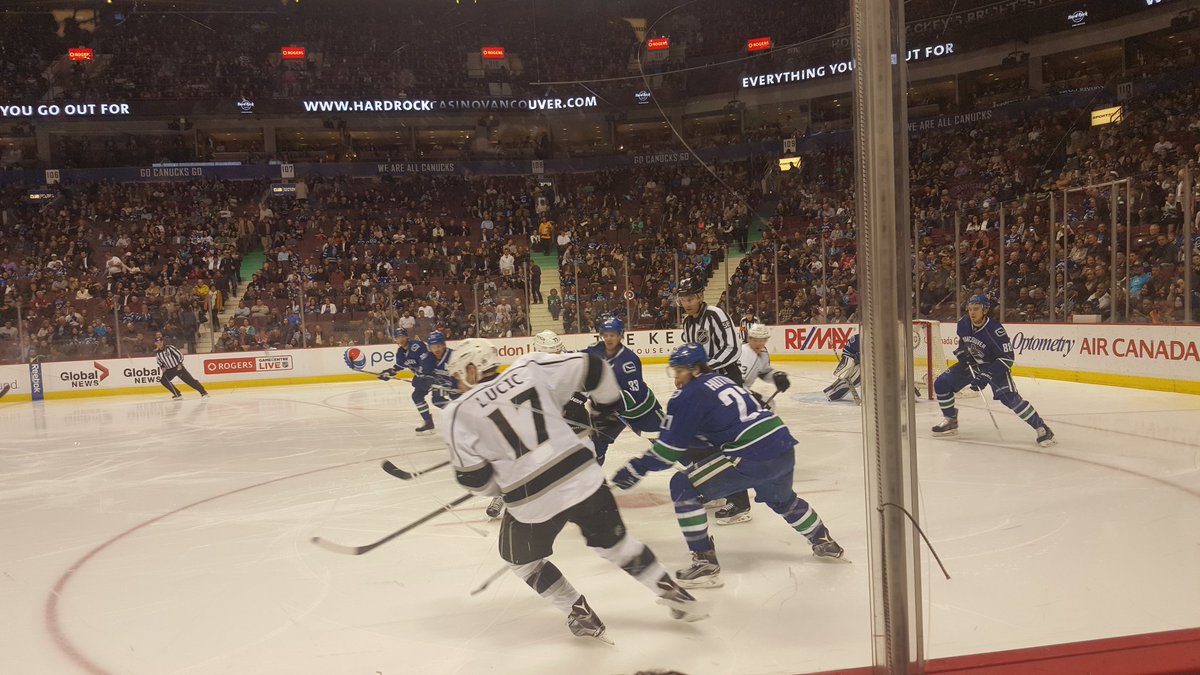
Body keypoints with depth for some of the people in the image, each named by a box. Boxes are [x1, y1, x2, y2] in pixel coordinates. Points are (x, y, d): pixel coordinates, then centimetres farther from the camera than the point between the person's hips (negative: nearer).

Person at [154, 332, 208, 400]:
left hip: (178, 367, -5)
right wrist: (163, 367, -1)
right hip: (169, 370, 5)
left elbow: (180, 354, -11)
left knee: (189, 379, -10)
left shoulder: (170, 347, -15)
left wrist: (180, 364, -17)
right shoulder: (157, 353, 0)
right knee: (163, 380, -15)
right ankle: (177, 395, -6)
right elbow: (159, 361, 17)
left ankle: (203, 392, -5)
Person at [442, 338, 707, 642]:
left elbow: (472, 476, -4)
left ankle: (581, 615, 25)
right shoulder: (530, 368, 3)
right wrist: (609, 402, 24)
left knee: (522, 559, 26)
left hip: (531, 503, -3)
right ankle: (672, 593, 28)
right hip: (584, 478, 3)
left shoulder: (460, 412, -3)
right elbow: (590, 368, 6)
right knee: (614, 542, 25)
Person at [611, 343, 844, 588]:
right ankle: (823, 542, 58)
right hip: (784, 449, 9)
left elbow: (671, 446, -5)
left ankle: (706, 564, -2)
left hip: (753, 458, -9)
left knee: (683, 488, -3)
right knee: (782, 500, 39)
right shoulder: (720, 380, 20)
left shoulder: (690, 395, -5)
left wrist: (635, 469, 2)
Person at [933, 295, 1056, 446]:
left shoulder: (995, 330, -30)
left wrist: (985, 376, -33)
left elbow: (1007, 358, -28)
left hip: (994, 366, -6)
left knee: (1009, 398, -24)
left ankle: (1041, 428, -11)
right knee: (941, 384, -3)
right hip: (971, 363, 6)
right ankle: (950, 421, 15)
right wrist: (962, 352, -1)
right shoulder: (964, 323, -13)